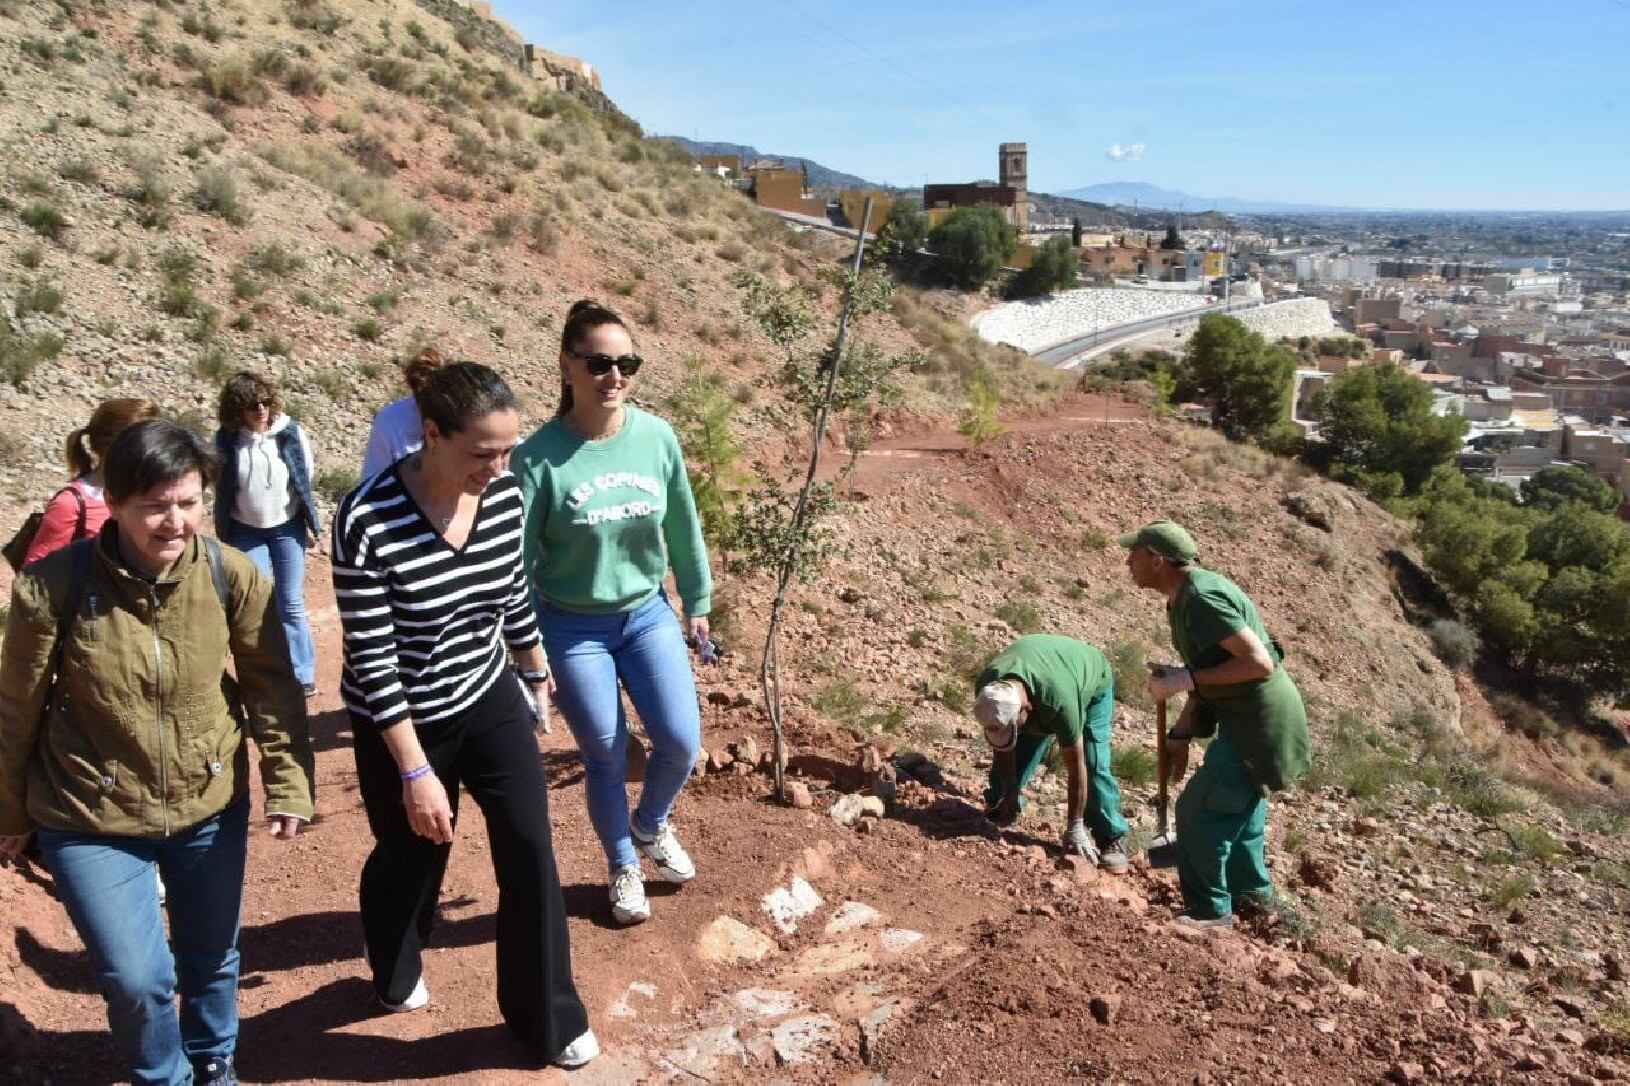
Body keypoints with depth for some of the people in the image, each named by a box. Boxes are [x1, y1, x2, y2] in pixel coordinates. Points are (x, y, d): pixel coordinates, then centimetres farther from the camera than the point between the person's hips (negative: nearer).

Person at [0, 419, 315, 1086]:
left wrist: (288, 785, -7)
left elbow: (273, 688, -5)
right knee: (137, 980, 0)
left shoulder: (232, 575, -14)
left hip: (211, 808, 2)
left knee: (213, 960, 19)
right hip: (91, 821, -2)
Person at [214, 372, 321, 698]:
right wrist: (224, 532, 7)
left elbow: (306, 478, -1)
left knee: (291, 603, 2)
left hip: (287, 527, -1)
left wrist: (311, 523, 2)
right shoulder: (226, 439, -12)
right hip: (246, 531, 1)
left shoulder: (290, 432, -13)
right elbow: (222, 487, 2)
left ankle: (302, 674, 12)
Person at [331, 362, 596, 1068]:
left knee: (530, 848, 3)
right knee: (410, 858, 18)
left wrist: (537, 675, 19)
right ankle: (396, 976, 51)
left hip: (491, 701, 4)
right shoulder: (368, 522, -27)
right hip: (402, 723, -4)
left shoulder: (504, 495, -11)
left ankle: (546, 1018, 24)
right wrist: (416, 772, -22)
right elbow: (372, 660, -23)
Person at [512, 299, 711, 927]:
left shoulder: (657, 438, -8)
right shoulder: (540, 457, -19)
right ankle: (624, 868, 35)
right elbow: (518, 559, -14)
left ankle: (651, 827, 35)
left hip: (648, 615, 3)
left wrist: (697, 602, 12)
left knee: (682, 742, 1)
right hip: (572, 630, -3)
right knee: (607, 757, 7)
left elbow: (683, 529, 5)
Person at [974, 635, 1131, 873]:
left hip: (1093, 683, -4)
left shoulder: (1059, 700, -48)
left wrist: (1074, 829, -29)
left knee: (1093, 765, -18)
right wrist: (1010, 791, -8)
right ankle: (997, 816, 19)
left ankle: (1112, 838, -5)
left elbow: (1075, 766, -36)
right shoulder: (987, 691, -33)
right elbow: (1004, 751, -14)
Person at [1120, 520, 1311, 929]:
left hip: (1261, 724, -10)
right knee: (1237, 810, 24)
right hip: (1250, 719, 10)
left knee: (1201, 809, -4)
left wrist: (1185, 680, -25)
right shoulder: (1183, 599, 8)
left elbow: (1259, 663, -29)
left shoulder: (1201, 599, -25)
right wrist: (1181, 734, 13)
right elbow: (1209, 670, 16)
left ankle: (1209, 912, 10)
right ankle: (1252, 894, 42)